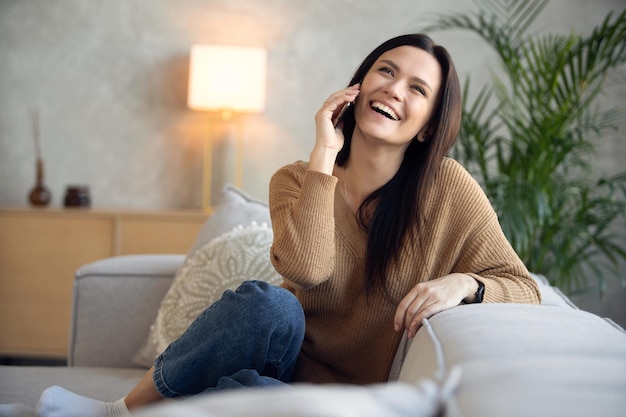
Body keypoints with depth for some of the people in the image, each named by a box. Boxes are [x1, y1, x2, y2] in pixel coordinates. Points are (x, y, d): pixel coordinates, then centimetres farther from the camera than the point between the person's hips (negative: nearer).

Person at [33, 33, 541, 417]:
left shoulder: (447, 189, -5)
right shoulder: (295, 180, 1)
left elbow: (523, 289, -2)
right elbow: (307, 269, -20)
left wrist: (464, 282, -23)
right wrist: (324, 153, -17)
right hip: (287, 363, 2)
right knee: (270, 304, -34)